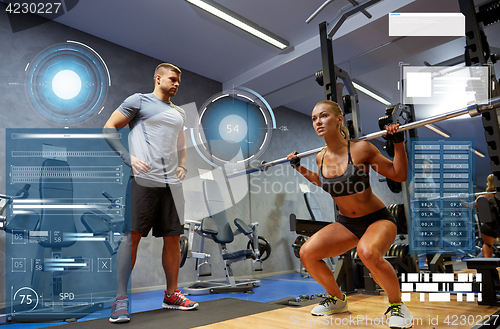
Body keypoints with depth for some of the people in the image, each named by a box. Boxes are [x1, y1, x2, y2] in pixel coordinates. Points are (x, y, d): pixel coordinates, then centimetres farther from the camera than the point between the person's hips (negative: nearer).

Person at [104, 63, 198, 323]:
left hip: (172, 183, 6)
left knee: (173, 238, 6)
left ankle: (171, 294, 20)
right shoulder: (139, 101, 6)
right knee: (131, 235, -8)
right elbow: (109, 128, 3)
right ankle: (121, 299, 2)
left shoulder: (179, 113, 24)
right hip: (143, 179, -6)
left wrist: (182, 166, 13)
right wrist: (128, 158, -9)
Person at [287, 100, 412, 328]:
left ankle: (397, 305, -8)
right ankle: (337, 299, 15)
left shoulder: (360, 149, -19)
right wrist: (299, 167, 14)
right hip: (346, 223, 5)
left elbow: (399, 175, -10)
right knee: (307, 253, -12)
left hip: (378, 219, -5)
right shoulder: (321, 158, -4)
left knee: (368, 252, -38)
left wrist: (398, 142, -21)